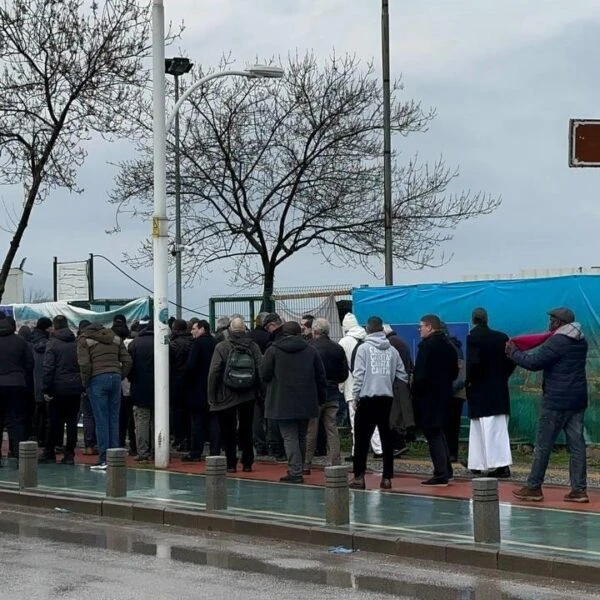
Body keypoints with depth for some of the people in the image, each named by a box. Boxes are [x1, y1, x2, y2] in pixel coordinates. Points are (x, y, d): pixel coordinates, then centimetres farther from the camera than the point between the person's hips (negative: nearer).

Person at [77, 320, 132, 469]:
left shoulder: (84, 340, 4)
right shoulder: (115, 338, 18)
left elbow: (84, 364, -9)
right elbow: (127, 361, 9)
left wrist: (86, 383, 2)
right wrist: (120, 377, 14)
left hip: (97, 380, -4)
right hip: (115, 378, 4)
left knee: (101, 421, -3)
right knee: (114, 419, 8)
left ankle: (104, 459, -4)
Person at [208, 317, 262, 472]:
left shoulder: (221, 347, -8)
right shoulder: (253, 347, -2)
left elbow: (214, 372, -9)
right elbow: (261, 371, -3)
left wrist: (211, 396, -4)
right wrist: (259, 392, 6)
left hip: (226, 396, -2)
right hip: (248, 396, 2)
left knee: (228, 431, 6)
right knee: (246, 430, 13)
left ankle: (231, 464, 5)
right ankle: (247, 463, 13)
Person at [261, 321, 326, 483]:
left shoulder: (273, 350, -3)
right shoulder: (311, 351, 6)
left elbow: (264, 375, -4)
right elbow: (320, 377, 7)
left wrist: (273, 385, 17)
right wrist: (322, 398, 15)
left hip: (283, 402, -3)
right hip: (306, 402, 4)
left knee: (289, 436, -4)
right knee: (301, 437, 15)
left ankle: (295, 472, -12)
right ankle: (297, 470, 21)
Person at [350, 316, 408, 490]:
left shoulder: (364, 348, -3)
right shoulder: (392, 350, 7)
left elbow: (358, 375, -7)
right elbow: (402, 375, 6)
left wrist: (355, 396, 0)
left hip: (367, 398, -3)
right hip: (387, 398, 3)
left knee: (362, 438, 2)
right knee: (387, 438, 7)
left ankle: (359, 476, 0)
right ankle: (387, 477, 6)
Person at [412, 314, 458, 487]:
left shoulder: (427, 345, -15)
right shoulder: (449, 345, 11)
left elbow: (421, 373, -20)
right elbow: (455, 372, 15)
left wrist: (415, 392, -9)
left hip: (428, 396, -8)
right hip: (444, 394, 9)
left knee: (433, 435, -5)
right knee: (439, 432, 18)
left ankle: (441, 475, -6)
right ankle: (446, 471, 21)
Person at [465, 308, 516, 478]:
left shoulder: (473, 338, -12)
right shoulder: (502, 337, 5)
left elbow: (473, 362, -22)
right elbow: (511, 361, 4)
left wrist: (469, 381, -6)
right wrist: (502, 376, 15)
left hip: (480, 391, -6)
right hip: (500, 390, 6)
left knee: (493, 431, -6)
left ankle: (501, 465, -11)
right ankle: (477, 463, 18)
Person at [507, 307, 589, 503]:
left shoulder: (556, 342, -14)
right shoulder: (581, 342, 12)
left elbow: (533, 362, -16)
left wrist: (513, 352, -1)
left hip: (556, 402, -8)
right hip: (578, 400, 8)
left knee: (543, 444, 2)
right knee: (576, 444, 5)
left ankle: (534, 487, 7)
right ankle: (579, 489, 2)